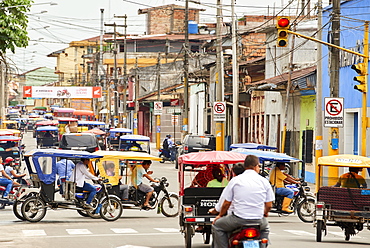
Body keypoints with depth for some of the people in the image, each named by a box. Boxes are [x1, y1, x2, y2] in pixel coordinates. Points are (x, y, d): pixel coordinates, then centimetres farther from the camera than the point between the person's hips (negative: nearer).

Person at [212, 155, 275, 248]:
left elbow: (227, 203, 4)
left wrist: (220, 215, 22)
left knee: (217, 226, 20)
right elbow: (269, 205, 6)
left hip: (238, 219, -3)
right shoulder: (264, 182, 4)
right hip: (258, 221, 3)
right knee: (265, 227, 37)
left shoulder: (235, 180, 0)